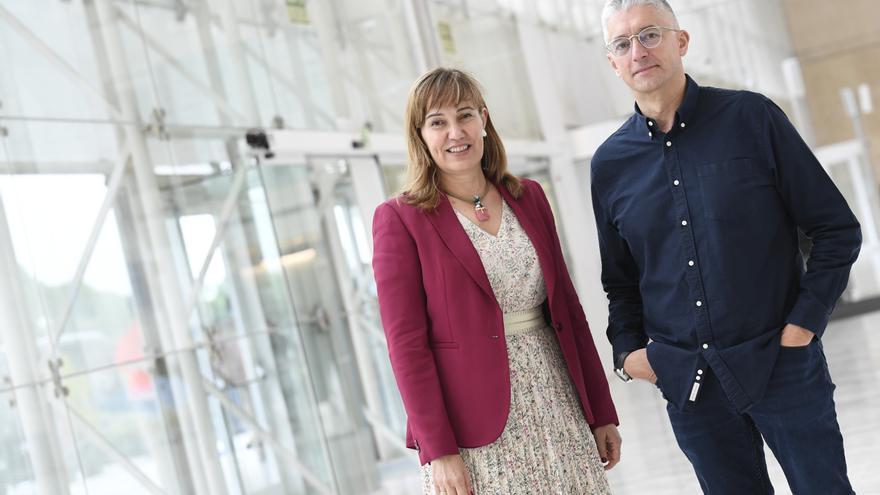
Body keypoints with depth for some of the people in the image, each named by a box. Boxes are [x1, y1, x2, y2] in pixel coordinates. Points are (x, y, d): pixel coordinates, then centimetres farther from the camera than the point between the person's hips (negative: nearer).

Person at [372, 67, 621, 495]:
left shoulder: (529, 198, 9)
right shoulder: (399, 219, -4)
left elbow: (567, 307, 11)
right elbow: (406, 343, -8)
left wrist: (601, 412, 10)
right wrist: (437, 449, -12)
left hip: (557, 408, 4)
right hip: (475, 431, -4)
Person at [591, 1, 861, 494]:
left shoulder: (751, 117, -4)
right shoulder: (609, 163, 5)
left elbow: (838, 229, -2)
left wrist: (803, 325, -9)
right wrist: (628, 350, 1)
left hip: (780, 361, -2)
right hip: (686, 378, 3)